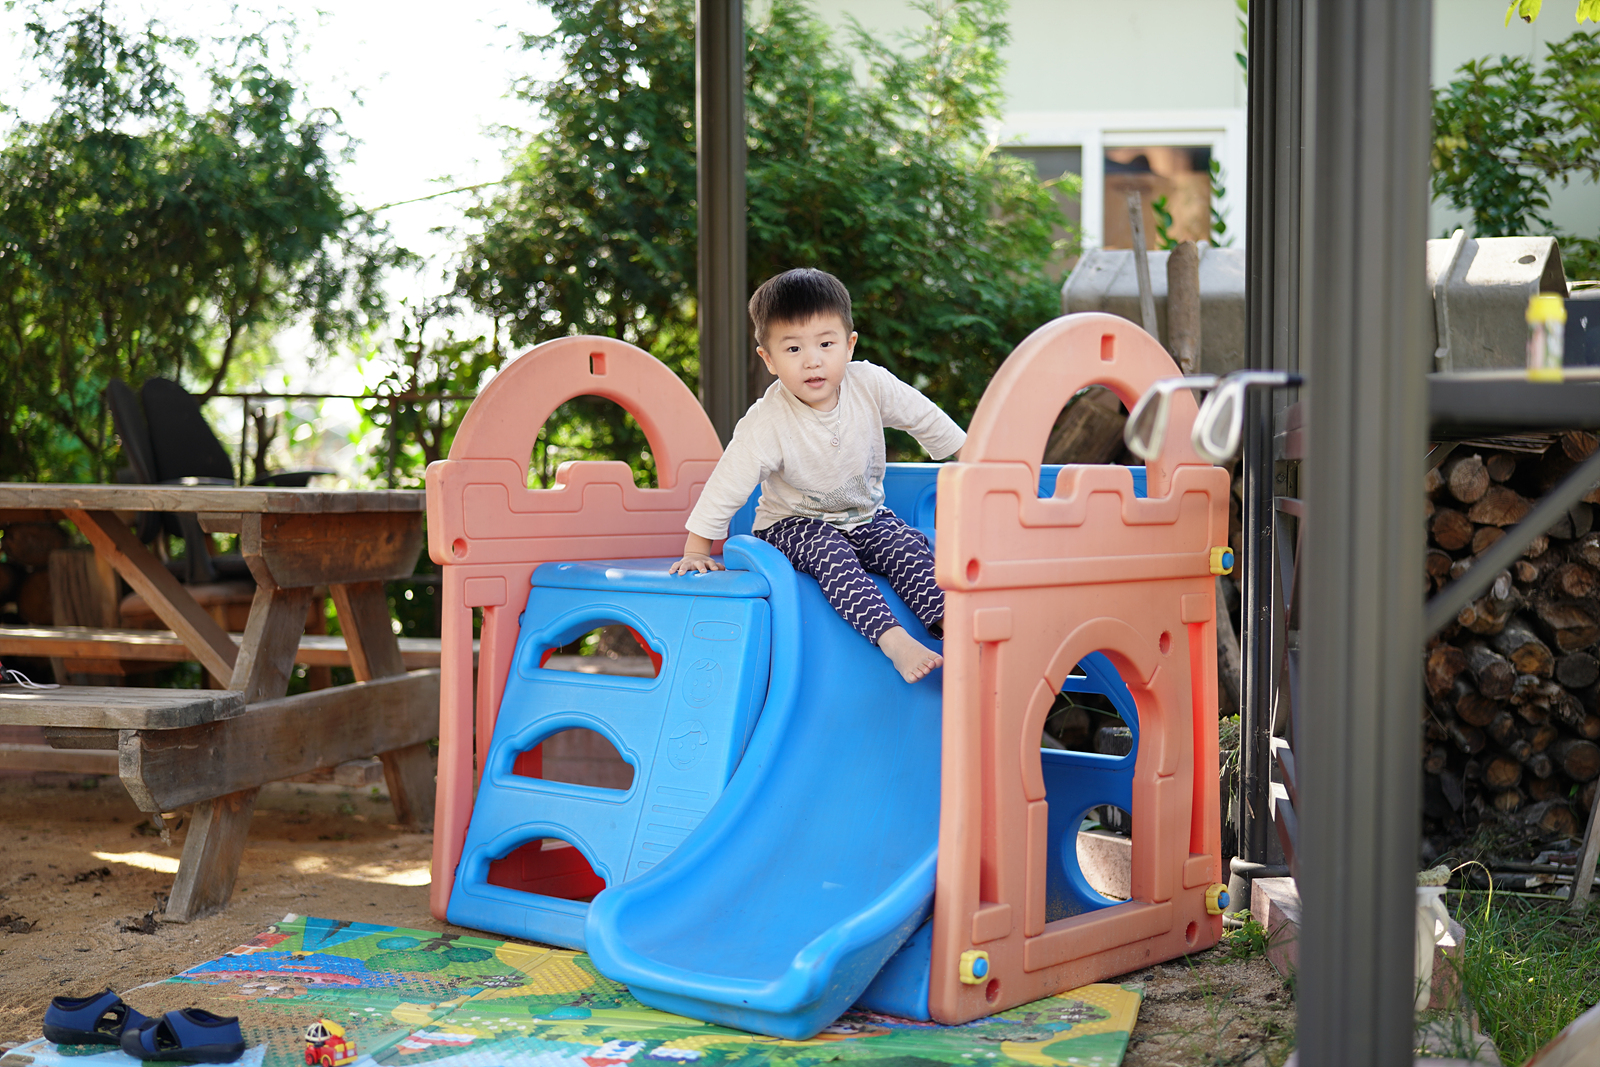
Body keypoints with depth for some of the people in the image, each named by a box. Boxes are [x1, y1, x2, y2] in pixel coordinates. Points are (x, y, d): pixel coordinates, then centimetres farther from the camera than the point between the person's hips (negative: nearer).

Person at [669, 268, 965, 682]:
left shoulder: (870, 384, -15)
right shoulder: (766, 424, -25)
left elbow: (927, 418, 0)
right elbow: (726, 486, -19)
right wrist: (696, 551, -16)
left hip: (865, 516, 4)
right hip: (794, 524, -4)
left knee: (908, 546, -24)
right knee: (829, 551, -33)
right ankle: (893, 641, -43)